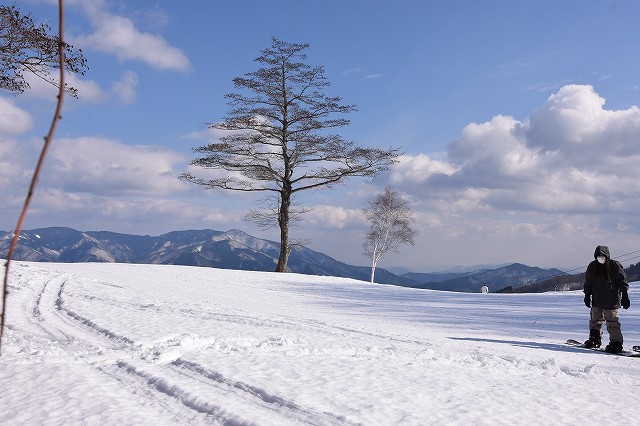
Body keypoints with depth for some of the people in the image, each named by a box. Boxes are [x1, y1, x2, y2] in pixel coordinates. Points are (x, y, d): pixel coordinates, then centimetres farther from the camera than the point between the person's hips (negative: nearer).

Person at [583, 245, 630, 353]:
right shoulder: (592, 266, 3)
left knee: (612, 322, -5)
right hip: (596, 301, 5)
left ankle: (616, 343, 3)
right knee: (595, 320, 13)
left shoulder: (615, 266, -8)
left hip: (611, 301, -5)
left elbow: (623, 282, -3)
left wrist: (625, 297, -5)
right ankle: (595, 339, 27)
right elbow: (588, 283, 13)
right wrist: (587, 296, 12)